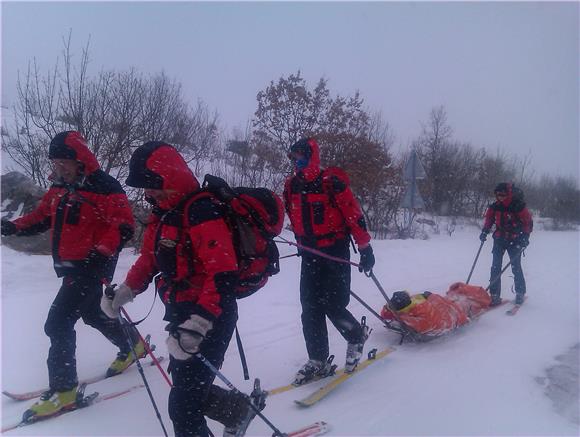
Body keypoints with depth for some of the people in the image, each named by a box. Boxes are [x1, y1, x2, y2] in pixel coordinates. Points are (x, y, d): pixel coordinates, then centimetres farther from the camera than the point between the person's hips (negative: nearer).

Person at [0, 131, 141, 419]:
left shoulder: (104, 187, -16)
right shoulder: (59, 188, 10)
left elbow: (124, 227, -20)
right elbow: (41, 217, 17)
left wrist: (102, 252, -33)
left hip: (92, 265, -9)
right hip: (71, 265, 9)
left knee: (58, 322, -10)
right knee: (92, 313, 23)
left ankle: (63, 388, 3)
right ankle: (132, 344, 44)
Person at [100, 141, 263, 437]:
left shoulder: (201, 211, -22)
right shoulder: (163, 213, 9)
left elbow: (223, 276, -29)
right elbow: (150, 259, 22)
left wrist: (196, 327, -34)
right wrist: (123, 292, 12)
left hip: (208, 317, -9)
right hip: (181, 313, 9)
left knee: (183, 405, 0)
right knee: (188, 387, 21)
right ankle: (239, 410, 41)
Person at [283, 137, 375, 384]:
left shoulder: (331, 182, -11)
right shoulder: (291, 186, 8)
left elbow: (354, 214, -10)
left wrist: (365, 249, -10)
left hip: (335, 251, -5)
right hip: (309, 254, 6)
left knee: (333, 306, -7)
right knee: (310, 308, 3)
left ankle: (357, 336, 23)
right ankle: (317, 361, 15)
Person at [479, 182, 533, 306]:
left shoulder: (518, 206, -14)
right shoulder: (495, 206, -4)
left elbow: (528, 222, -7)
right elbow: (488, 218, 12)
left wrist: (525, 237, -15)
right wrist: (484, 231, -1)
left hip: (515, 240, -3)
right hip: (499, 239, 3)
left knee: (516, 267, 1)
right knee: (495, 267, -2)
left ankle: (520, 293, 19)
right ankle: (495, 295, 2)